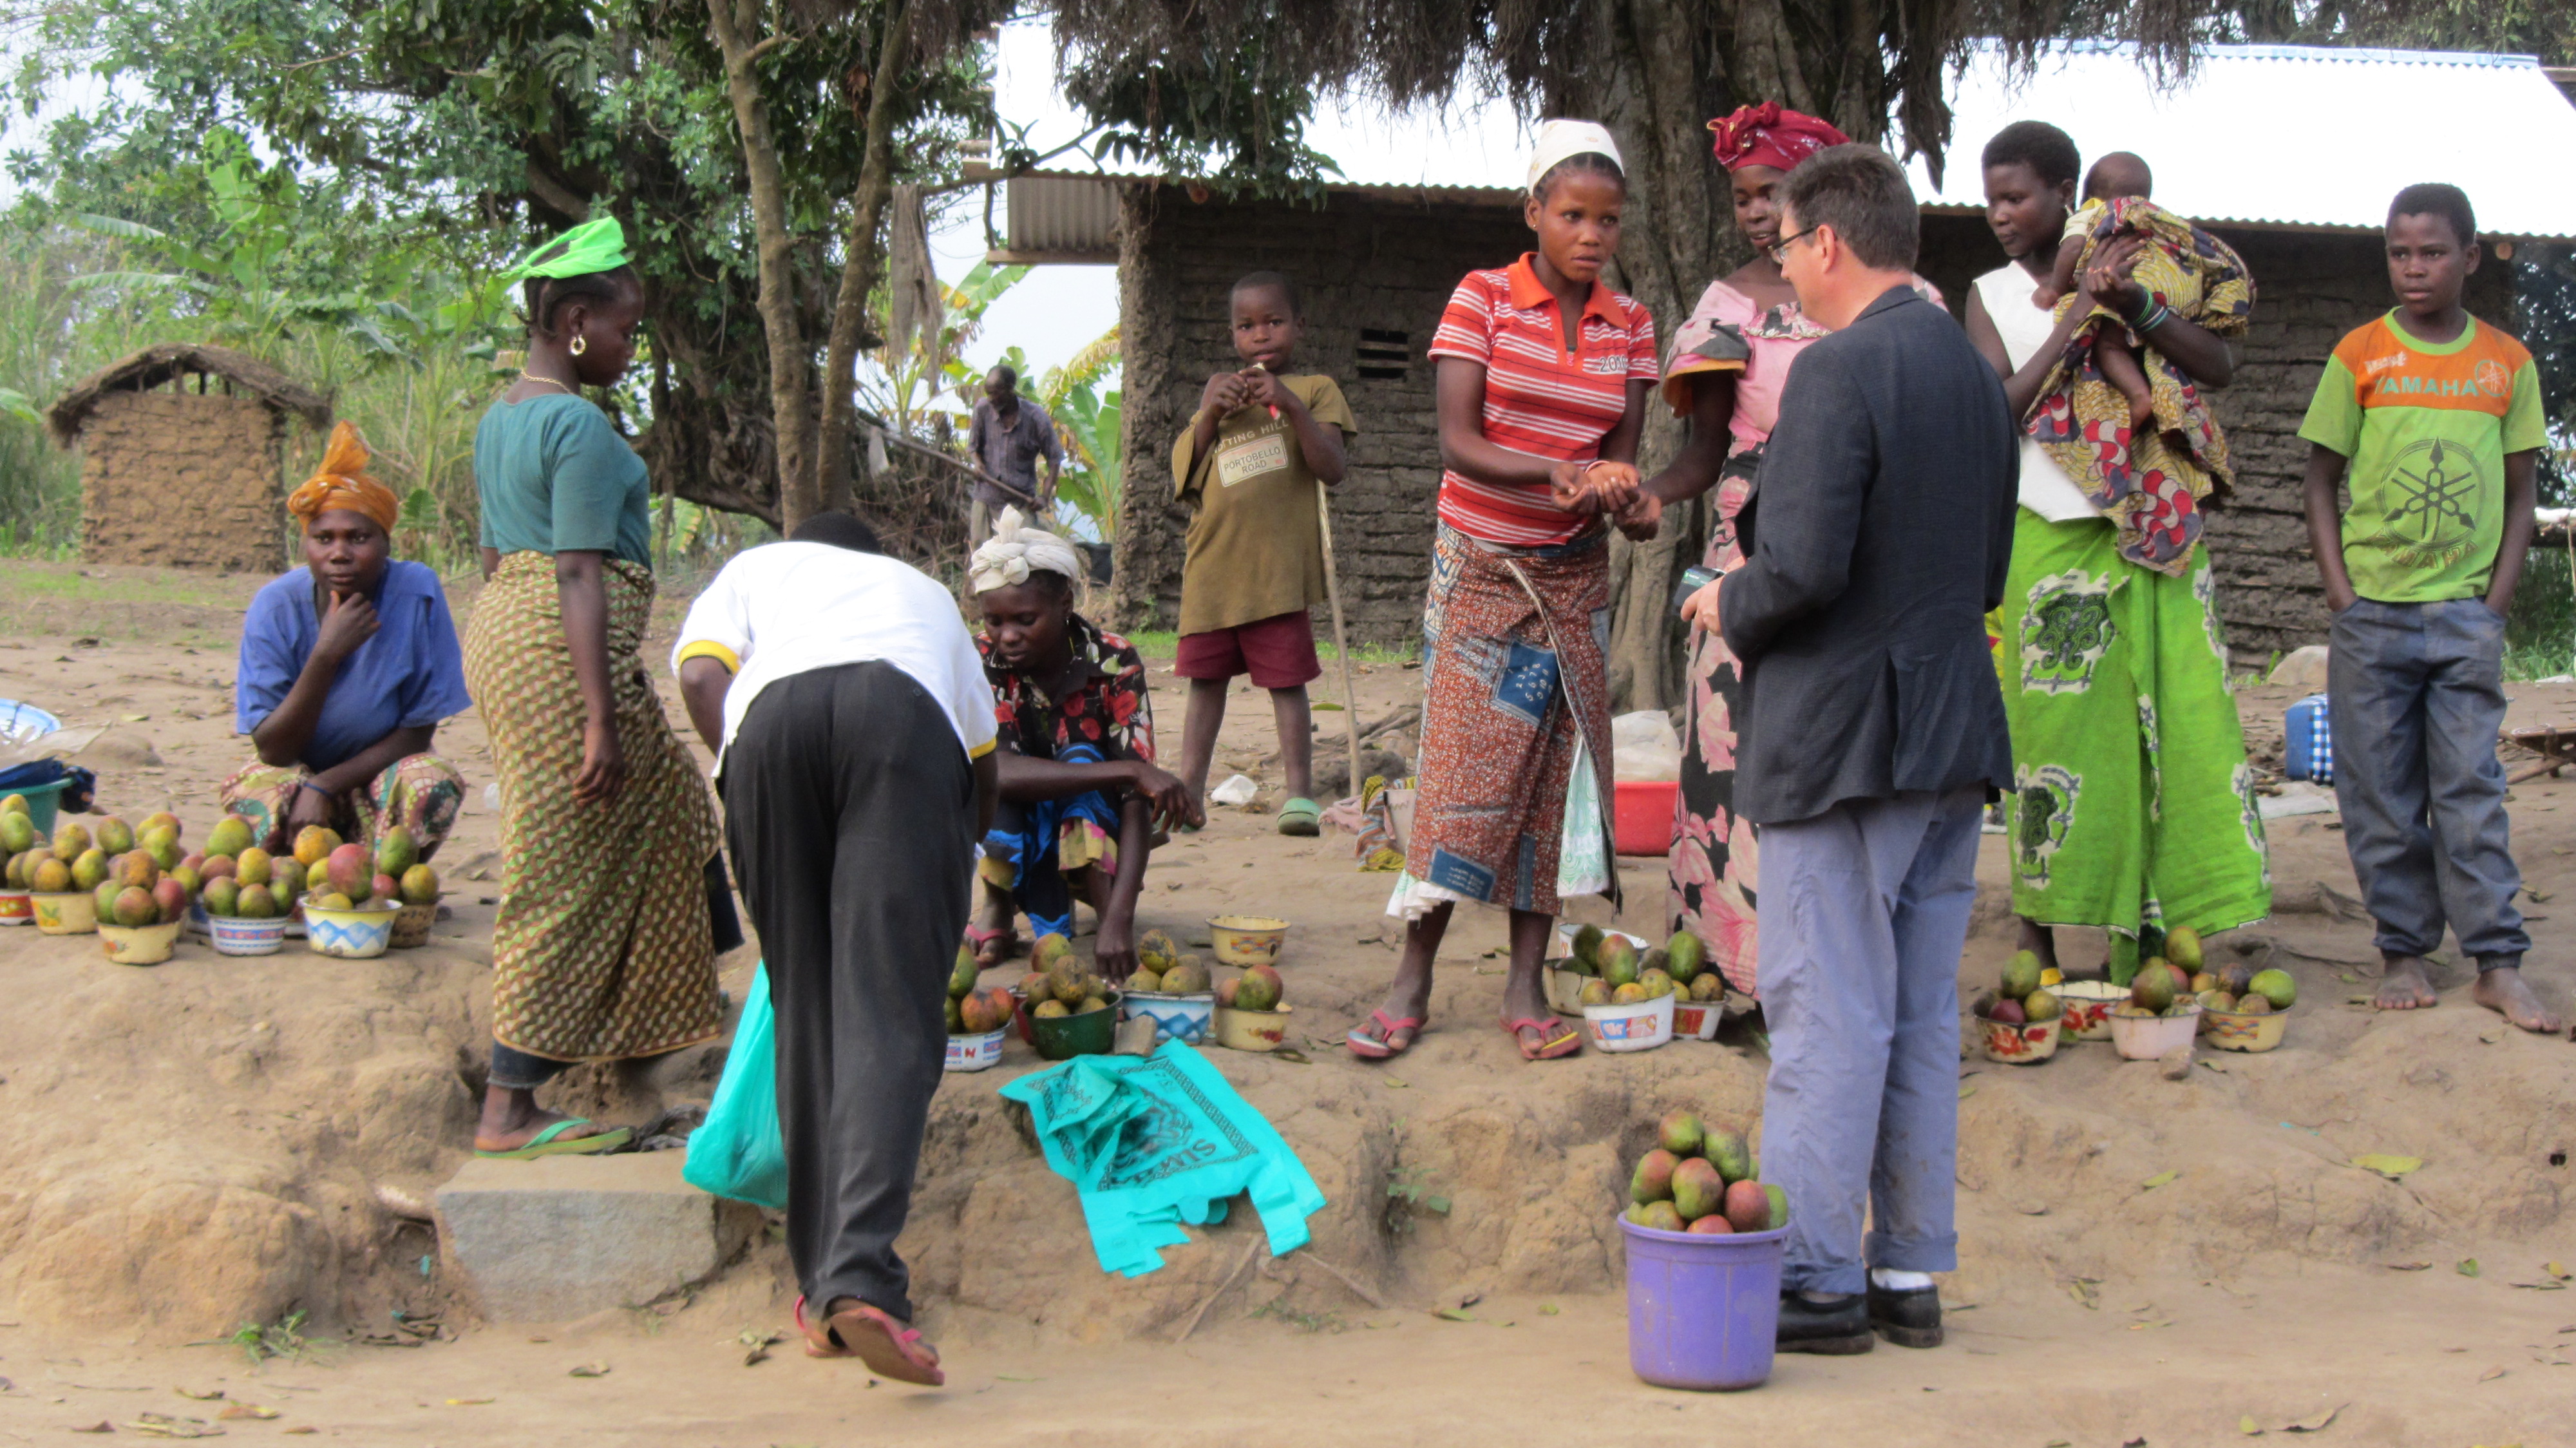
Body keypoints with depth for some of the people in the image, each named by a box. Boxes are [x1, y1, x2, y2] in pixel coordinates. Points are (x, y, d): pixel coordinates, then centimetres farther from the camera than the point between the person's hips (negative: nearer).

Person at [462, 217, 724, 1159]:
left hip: (500, 629, 10)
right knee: (565, 873, -4)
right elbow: (580, 575, -19)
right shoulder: (581, 427, -14)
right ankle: (510, 1110, -1)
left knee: (660, 801, 22)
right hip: (565, 652, -10)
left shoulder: (501, 418, 16)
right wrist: (600, 721, -20)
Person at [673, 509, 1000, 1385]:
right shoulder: (922, 591, 44)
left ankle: (823, 1285, 8)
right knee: (890, 1013, -9)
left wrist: (747, 779, 21)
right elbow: (982, 766, 42)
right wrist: (961, 844, 57)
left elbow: (700, 672, 15)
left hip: (773, 714, 0)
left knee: (805, 1008, 9)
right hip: (909, 714, 0)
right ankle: (860, 1278, -26)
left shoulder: (757, 568, 38)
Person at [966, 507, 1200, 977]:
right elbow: (995, 770, -36)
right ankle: (999, 906, -12)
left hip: (1092, 833, 0)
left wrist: (1119, 920, -43)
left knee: (1080, 761, -29)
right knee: (990, 780, -30)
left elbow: (1137, 799, -28)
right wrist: (1128, 770, -43)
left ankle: (1106, 912, -31)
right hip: (1008, 844, 0)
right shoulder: (981, 662, -19)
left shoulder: (1113, 662, -20)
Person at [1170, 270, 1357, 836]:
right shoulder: (1220, 390, 17)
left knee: (1286, 679, -2)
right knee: (1206, 678, 9)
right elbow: (1182, 474, 10)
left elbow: (1332, 468, -9)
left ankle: (1299, 792, 5)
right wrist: (1209, 416, -4)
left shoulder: (1314, 389, 5)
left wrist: (1290, 405, -18)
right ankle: (1188, 790, 16)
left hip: (1278, 567, -4)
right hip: (1212, 566, 4)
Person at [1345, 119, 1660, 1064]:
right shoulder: (1482, 299, -7)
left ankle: (1525, 984, 9)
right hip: (1479, 564, -3)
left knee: (1553, 766, 2)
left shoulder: (1629, 325, 4)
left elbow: (1623, 452, 2)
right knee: (1462, 764, -6)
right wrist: (1550, 474, -30)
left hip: (1573, 572, 3)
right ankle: (1413, 980, 3)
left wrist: (1615, 491, -22)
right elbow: (1457, 440, -15)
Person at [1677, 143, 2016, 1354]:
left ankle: (1816, 1280, 3)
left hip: (1842, 740, -8)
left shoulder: (1839, 369, -15)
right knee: (1922, 1015, 12)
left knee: (1826, 1015, -2)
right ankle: (1910, 1272, 19)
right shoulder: (1974, 370, 12)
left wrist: (1728, 608, -4)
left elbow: (1804, 565, -22)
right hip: (1954, 735, 8)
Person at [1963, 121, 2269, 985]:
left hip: (2154, 535, 2)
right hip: (2048, 539, -2)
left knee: (2181, 720, -2)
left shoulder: (2133, 267, 8)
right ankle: (2040, 954, 4)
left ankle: (2191, 938, 3)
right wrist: (2078, 313, -12)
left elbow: (2219, 367, -1)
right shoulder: (1993, 296, 6)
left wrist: (2135, 306, -14)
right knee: (2054, 729, -3)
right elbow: (2001, 408, -9)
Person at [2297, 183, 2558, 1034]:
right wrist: (2339, 589, -4)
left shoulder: (2508, 363, 5)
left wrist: (2498, 596, -1)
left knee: (2472, 785, 0)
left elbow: (2522, 491, 9)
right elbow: (2321, 478, 5)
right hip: (2373, 611, 0)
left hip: (2467, 613, 0)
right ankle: (2405, 952, 12)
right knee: (2380, 790, 2)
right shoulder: (2360, 355, 2)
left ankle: (2498, 963, 3)